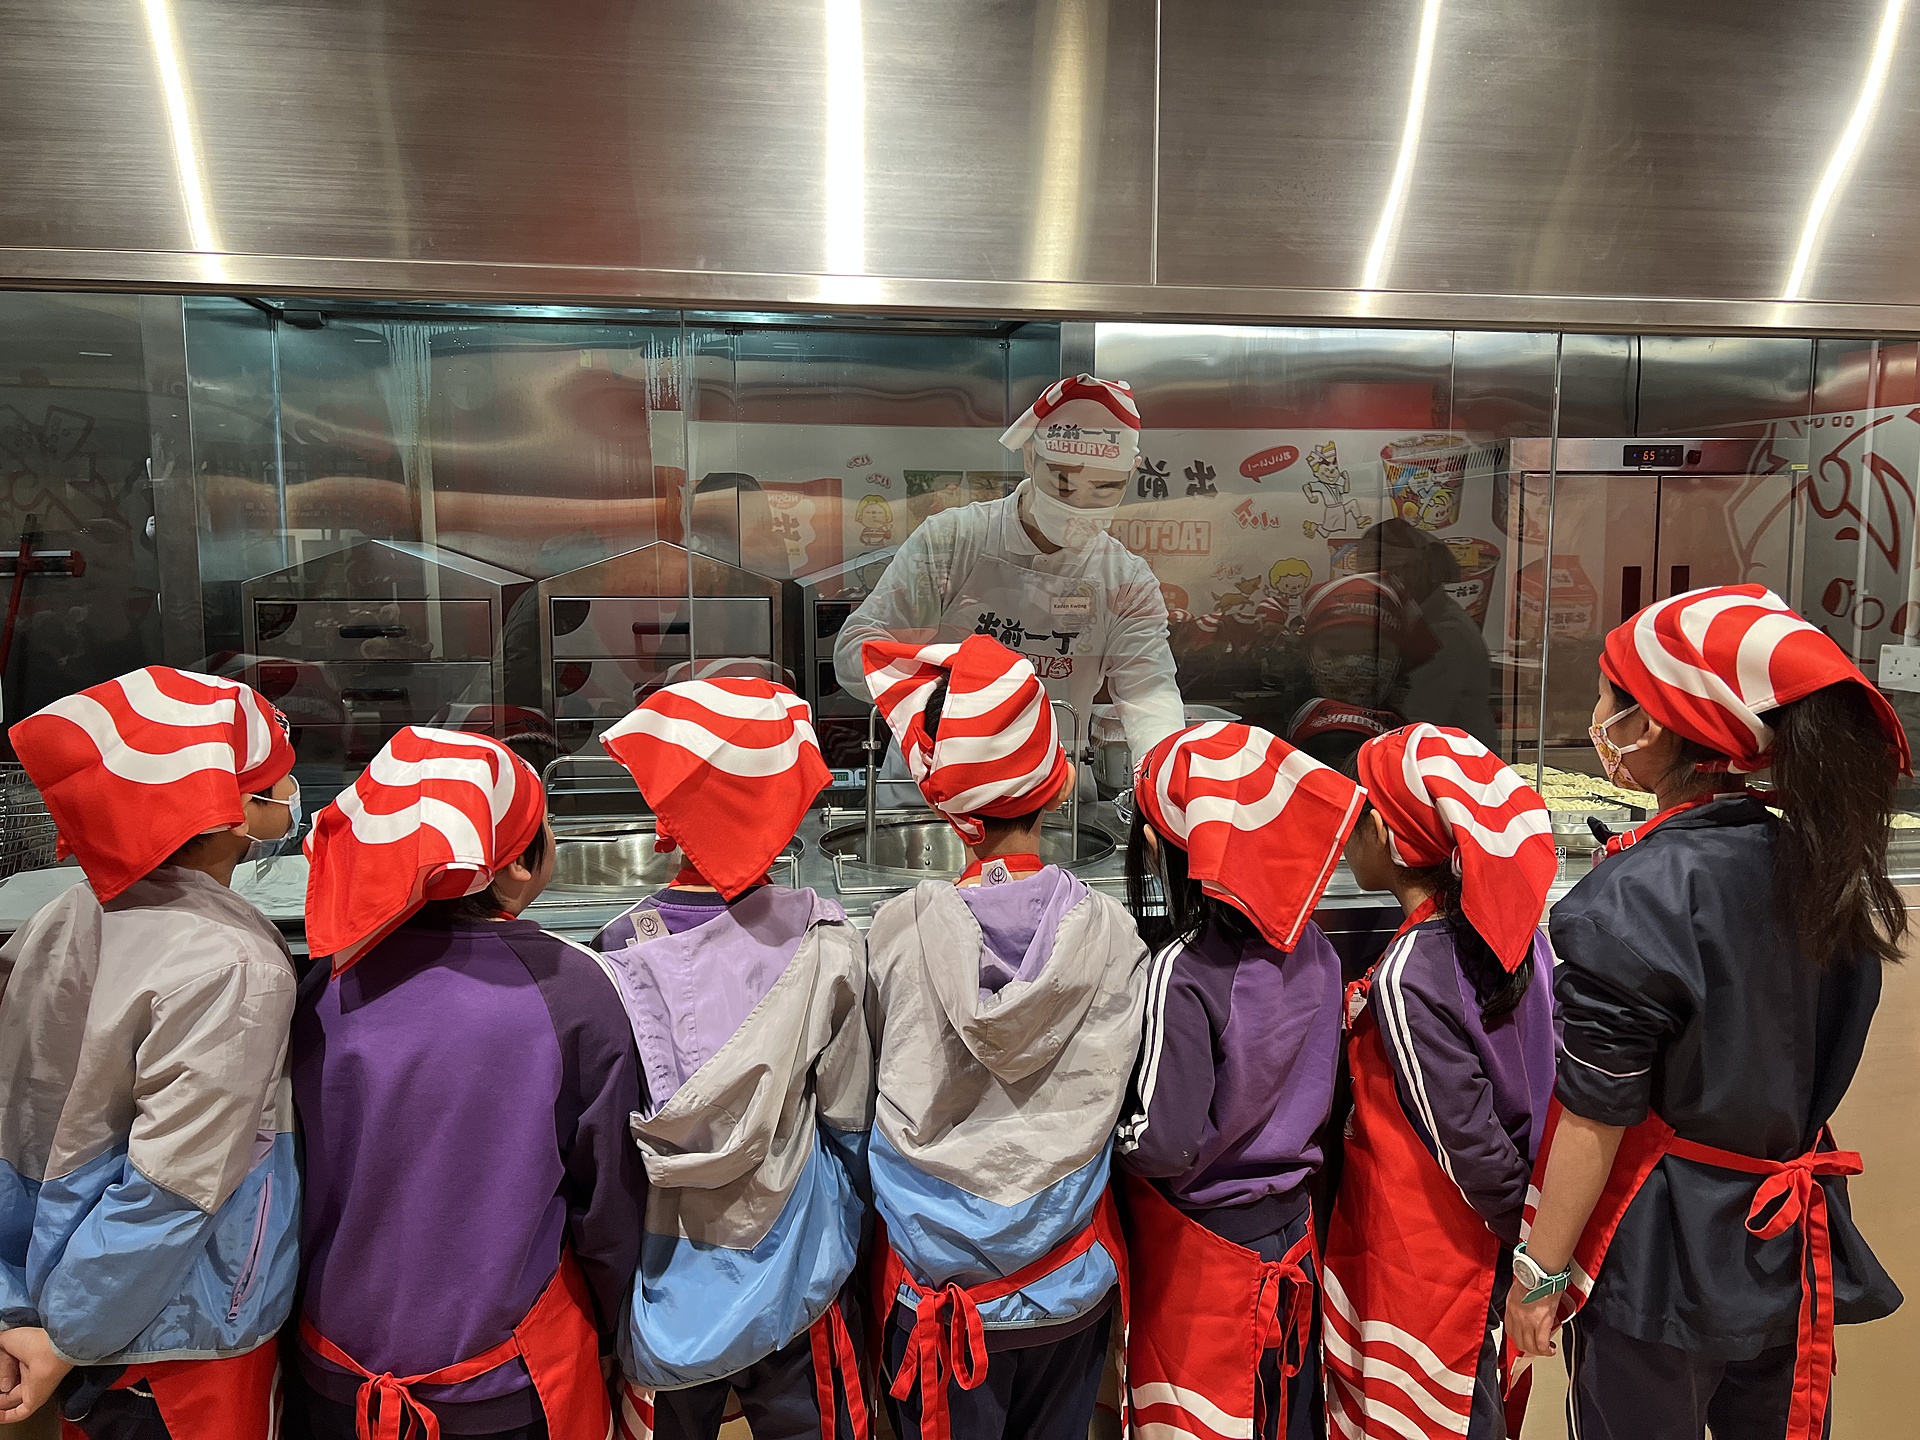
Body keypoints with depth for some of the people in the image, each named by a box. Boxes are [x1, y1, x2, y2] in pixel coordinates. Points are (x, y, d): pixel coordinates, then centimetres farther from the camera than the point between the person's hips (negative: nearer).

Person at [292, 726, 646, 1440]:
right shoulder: (573, 990, -22)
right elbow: (609, 1199, -13)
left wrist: (319, 1324, 17)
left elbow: (297, 1185, -1)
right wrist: (609, 1335, 5)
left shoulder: (327, 986, -13)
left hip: (336, 1382, 3)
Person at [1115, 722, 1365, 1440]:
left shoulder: (1182, 970, -28)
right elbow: (1314, 1090, 5)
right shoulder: (1310, 947, -7)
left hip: (1203, 1250, -6)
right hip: (1291, 1229, 6)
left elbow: (1165, 1145, -26)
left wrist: (1104, 1131, -9)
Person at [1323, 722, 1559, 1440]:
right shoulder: (1514, 934, -4)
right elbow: (1535, 1087, 4)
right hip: (1490, 1241, 7)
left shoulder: (1408, 976, -27)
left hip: (1424, 1255, -7)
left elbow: (1469, 1143, -22)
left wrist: (1525, 1233, -6)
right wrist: (1538, 1243, 12)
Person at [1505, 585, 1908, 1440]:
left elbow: (1595, 1119, -20)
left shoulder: (1637, 895, -25)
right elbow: (1808, 1060, 8)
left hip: (1665, 1254, -6)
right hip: (1794, 1240, 7)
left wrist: (1540, 1273, -9)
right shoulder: (1821, 864, -3)